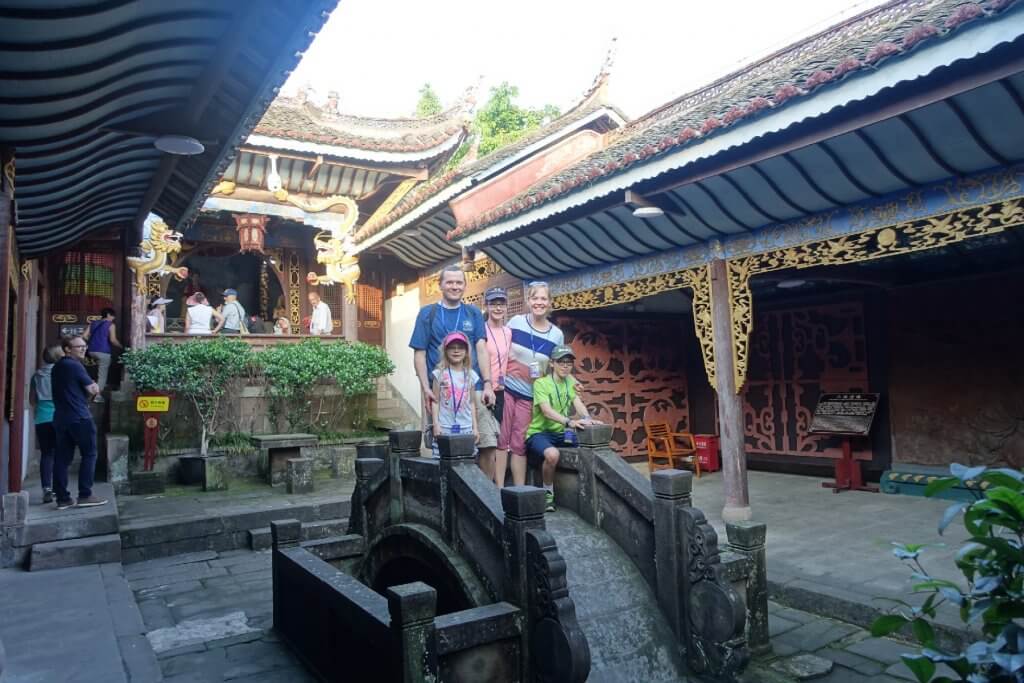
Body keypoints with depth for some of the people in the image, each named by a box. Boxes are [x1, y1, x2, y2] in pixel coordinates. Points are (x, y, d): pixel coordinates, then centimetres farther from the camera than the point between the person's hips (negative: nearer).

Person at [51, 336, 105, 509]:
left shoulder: (57, 367, 17)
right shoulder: (75, 365, -10)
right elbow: (93, 390, -11)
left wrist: (85, 389, 15)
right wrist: (94, 386, 10)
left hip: (60, 418, 8)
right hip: (79, 417, -8)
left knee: (62, 458, 6)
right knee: (89, 455, -1)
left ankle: (62, 498, 7)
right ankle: (85, 495, -3)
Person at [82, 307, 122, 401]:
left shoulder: (93, 323, 14)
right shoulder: (111, 325, -4)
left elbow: (84, 336, 10)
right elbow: (113, 340, -14)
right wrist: (121, 347, 2)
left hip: (92, 351, 6)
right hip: (103, 352, -6)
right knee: (103, 374, 0)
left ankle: (101, 384, 26)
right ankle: (98, 396, -1)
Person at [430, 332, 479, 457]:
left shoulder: (471, 375, 8)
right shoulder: (440, 373, 1)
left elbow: (472, 403, 11)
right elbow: (435, 401, 2)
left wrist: (475, 427, 8)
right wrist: (436, 424, -5)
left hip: (466, 428, 2)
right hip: (444, 427, -2)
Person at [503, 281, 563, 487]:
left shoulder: (556, 335, 1)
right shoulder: (516, 322, -3)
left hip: (529, 395, 1)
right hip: (505, 388, -1)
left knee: (519, 443, 9)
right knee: (501, 439, -1)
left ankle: (520, 489, 17)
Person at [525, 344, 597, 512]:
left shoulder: (570, 382, 10)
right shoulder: (541, 383, -11)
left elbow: (578, 403, -6)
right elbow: (547, 411, -25)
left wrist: (587, 419, -27)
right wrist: (569, 421, -41)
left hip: (561, 433, 6)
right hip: (539, 433, -6)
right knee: (553, 454, -36)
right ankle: (548, 494, -11)